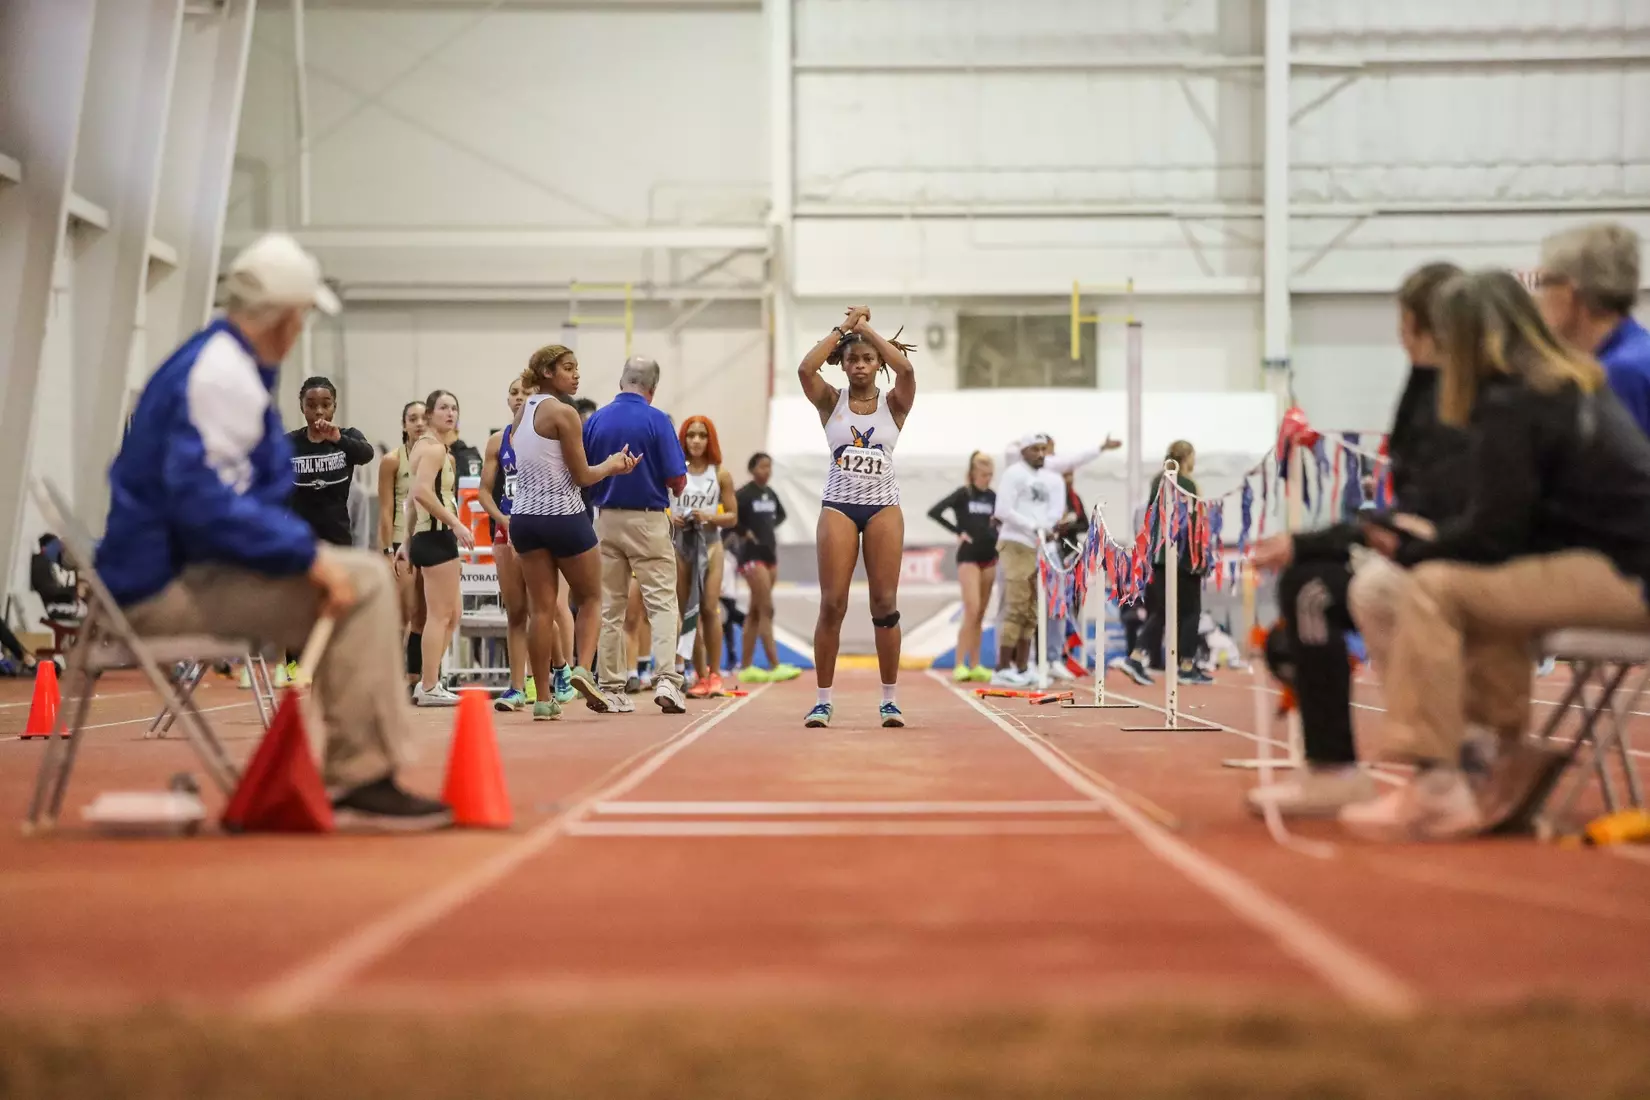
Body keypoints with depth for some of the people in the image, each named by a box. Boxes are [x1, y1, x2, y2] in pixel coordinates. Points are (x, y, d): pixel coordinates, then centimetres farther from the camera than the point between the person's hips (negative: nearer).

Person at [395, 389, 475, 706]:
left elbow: (414, 498, 23)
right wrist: (456, 523, -25)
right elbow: (422, 491, -25)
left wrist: (408, 542, 25)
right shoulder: (434, 447, -11)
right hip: (437, 537, -10)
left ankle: (428, 681, 16)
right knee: (440, 614, -7)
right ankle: (429, 688, -5)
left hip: (426, 535, 10)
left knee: (453, 611, 15)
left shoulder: (422, 446, 20)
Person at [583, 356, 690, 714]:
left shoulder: (594, 420, 2)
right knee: (662, 602, -1)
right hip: (648, 520, -4)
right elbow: (677, 481, -10)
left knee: (610, 608, 9)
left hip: (606, 520, 4)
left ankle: (611, 690, 11)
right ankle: (667, 681, -14)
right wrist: (676, 483, 12)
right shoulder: (656, 420, -9)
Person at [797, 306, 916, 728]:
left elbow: (906, 370, -16)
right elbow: (805, 369, -14)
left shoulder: (893, 404, 5)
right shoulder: (832, 402, 5)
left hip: (883, 506, 0)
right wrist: (844, 328, -7)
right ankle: (823, 700, 0)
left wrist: (868, 329, -8)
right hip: (838, 504, 0)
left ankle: (890, 699, 5)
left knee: (885, 604, -1)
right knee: (832, 604, -5)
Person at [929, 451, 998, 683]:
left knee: (980, 614, 7)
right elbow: (934, 512, -11)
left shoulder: (992, 496, 9)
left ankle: (975, 665, 11)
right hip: (969, 556, -5)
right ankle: (960, 665, -11)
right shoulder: (963, 495, -5)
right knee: (972, 611, -14)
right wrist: (958, 531, -11)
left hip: (989, 557, 5)